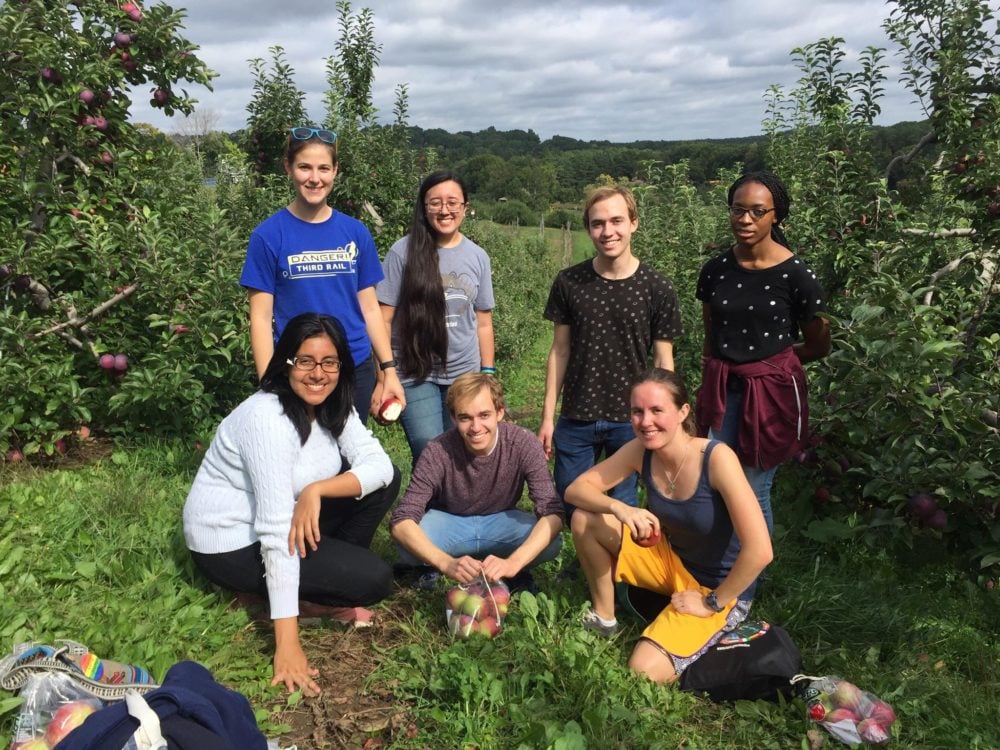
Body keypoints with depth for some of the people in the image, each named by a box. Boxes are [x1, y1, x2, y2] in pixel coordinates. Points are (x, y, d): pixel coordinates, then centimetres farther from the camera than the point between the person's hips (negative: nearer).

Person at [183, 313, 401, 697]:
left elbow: (379, 464, -11)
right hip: (232, 543, -8)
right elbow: (276, 529, -33)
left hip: (284, 515, 8)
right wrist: (287, 645, -32)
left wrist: (316, 491, -30)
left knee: (386, 482, -3)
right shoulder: (267, 419, -30)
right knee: (373, 579, -19)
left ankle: (327, 576, 5)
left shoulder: (332, 406, -5)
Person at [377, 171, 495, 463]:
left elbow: (483, 323, 12)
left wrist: (487, 374, 11)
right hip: (415, 375, -3)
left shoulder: (478, 256, 6)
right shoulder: (403, 252, -5)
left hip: (464, 375, 4)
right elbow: (384, 319, -5)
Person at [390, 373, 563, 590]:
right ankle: (427, 569, 3)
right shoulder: (438, 452, -28)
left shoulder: (523, 444, -26)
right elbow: (401, 520, -31)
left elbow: (552, 513, -29)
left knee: (551, 544, -30)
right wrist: (447, 563, -48)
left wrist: (512, 562, -46)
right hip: (448, 520, 0)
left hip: (501, 521, 1)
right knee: (409, 549, -33)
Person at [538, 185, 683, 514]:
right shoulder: (569, 282, -3)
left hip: (631, 421, -1)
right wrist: (548, 416, 1)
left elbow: (663, 362, -1)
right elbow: (560, 350, 3)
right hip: (576, 419, 1)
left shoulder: (657, 290, -6)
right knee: (569, 506, 10)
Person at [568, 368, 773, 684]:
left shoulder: (717, 458, -30)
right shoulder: (640, 451, -13)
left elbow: (760, 550, -32)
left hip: (720, 588, -5)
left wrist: (712, 603, -19)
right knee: (585, 519, -11)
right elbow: (576, 489, -8)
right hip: (671, 560, 6)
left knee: (643, 674, -23)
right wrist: (620, 508, -28)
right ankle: (604, 617, 9)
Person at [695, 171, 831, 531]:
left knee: (753, 493, 5)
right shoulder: (715, 270, 0)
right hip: (721, 392, 4)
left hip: (771, 392, -3)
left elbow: (819, 347, 2)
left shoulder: (795, 274, -10)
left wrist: (770, 356, 1)